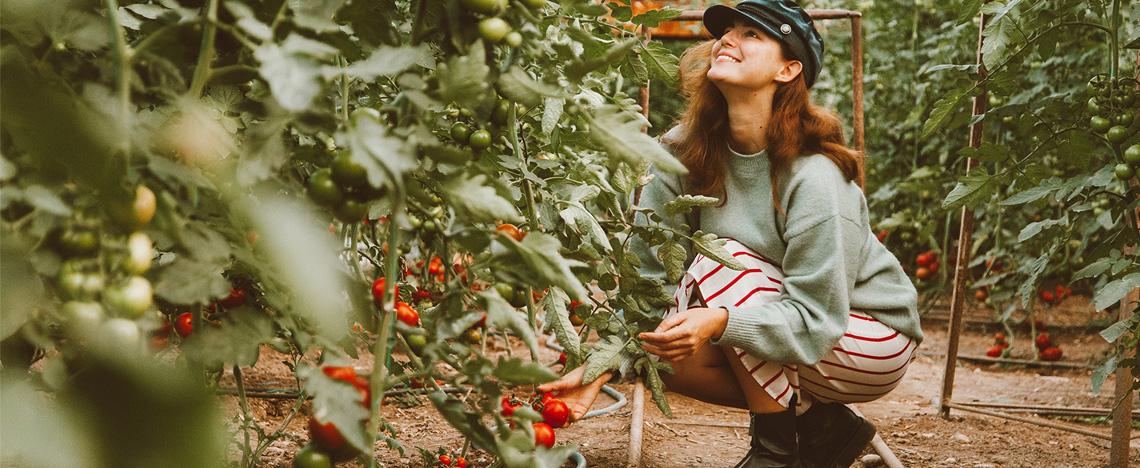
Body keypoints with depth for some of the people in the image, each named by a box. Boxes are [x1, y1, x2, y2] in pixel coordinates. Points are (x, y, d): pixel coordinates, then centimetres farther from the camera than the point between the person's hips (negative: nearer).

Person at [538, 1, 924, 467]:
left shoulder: (813, 175, -28)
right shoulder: (688, 150, -9)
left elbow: (814, 317, -29)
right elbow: (646, 271, -12)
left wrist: (720, 322, -46)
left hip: (874, 342, -6)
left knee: (720, 263, -26)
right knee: (670, 350, -18)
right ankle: (823, 426, 2)